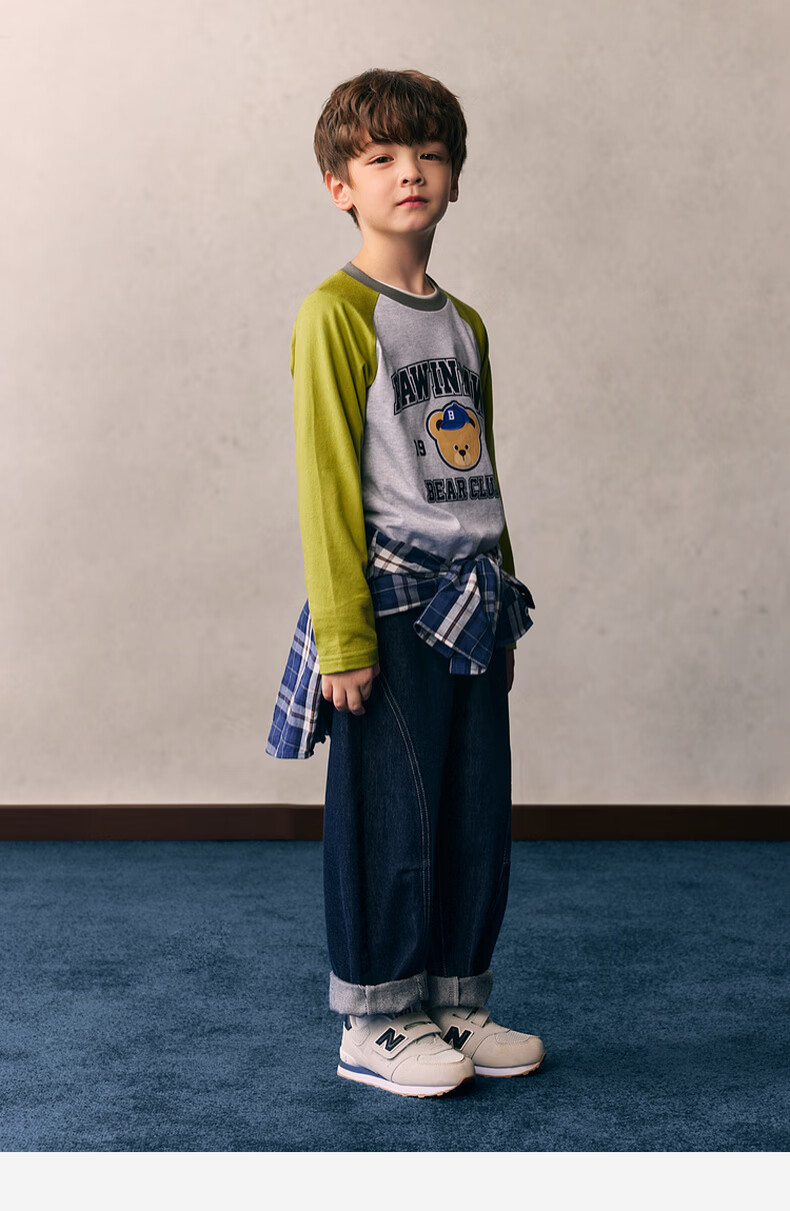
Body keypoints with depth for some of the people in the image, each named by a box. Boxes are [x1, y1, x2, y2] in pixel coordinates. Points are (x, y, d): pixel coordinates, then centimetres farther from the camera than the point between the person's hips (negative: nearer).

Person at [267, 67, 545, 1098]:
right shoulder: (336, 313, -8)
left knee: (478, 814, 11)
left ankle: (453, 1004, 25)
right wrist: (343, 633, -16)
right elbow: (325, 480, -13)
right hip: (392, 609, -7)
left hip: (471, 610, 7)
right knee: (391, 818, -1)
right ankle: (374, 1024, 14)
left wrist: (505, 605, 18)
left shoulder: (463, 324, 14)